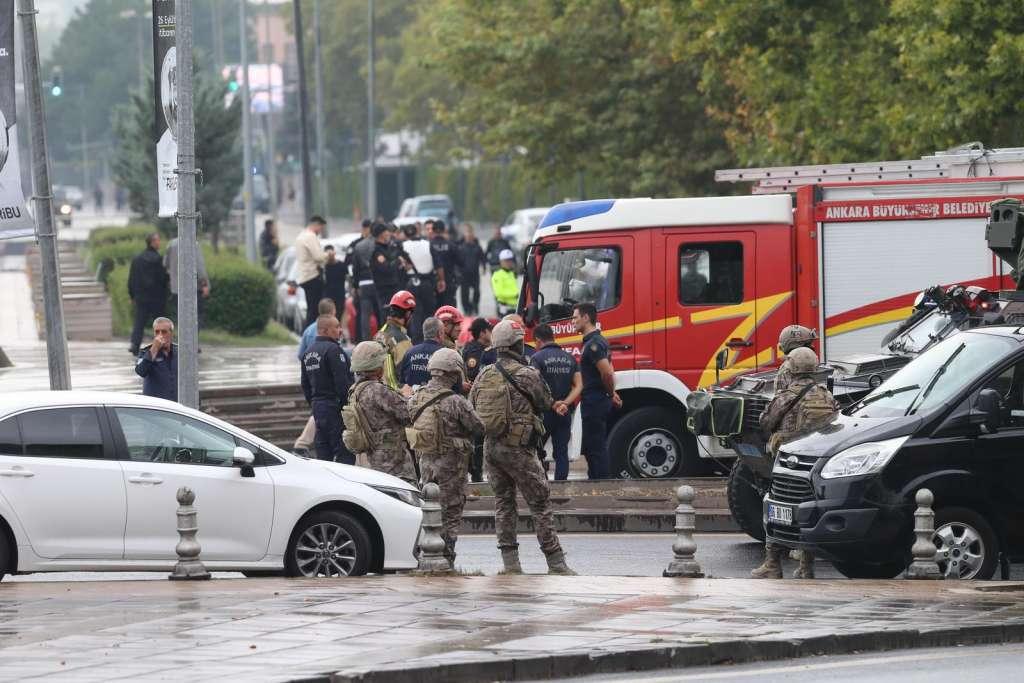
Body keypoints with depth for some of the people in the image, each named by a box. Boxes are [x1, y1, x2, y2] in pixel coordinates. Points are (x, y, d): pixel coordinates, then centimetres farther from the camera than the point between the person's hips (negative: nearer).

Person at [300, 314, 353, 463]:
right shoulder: (333, 350, -14)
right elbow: (342, 382, -19)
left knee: (323, 451, 11)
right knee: (345, 454, -8)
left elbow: (305, 385, 19)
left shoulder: (308, 352, 14)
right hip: (335, 405, -9)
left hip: (317, 406, 9)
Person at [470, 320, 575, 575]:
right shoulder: (527, 375, -11)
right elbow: (545, 403, 3)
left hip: (490, 446, 5)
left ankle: (510, 562, 10)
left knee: (503, 502, 14)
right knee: (540, 503, 0)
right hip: (518, 448, -5)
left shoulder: (484, 376, 5)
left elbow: (471, 409, 11)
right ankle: (555, 562, -2)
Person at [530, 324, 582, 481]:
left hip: (544, 411, -4)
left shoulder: (537, 358, -6)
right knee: (561, 452, 6)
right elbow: (579, 386, 2)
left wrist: (554, 405, -14)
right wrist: (565, 404, -8)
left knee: (535, 450, 11)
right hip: (565, 414, 4)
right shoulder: (569, 358, 10)